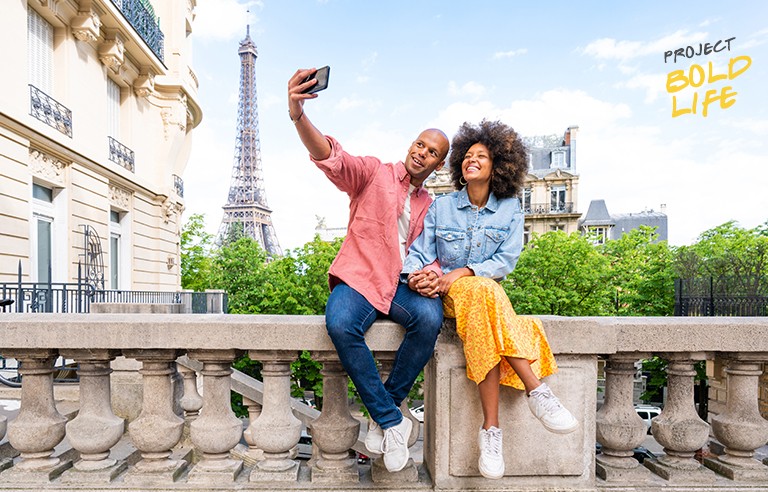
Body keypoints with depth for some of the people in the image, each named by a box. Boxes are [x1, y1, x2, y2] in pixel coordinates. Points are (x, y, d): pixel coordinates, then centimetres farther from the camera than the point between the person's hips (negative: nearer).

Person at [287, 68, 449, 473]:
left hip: (403, 284, 3)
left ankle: (381, 415, -11)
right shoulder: (374, 172, 6)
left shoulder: (430, 206, 20)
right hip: (359, 277, -3)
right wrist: (299, 117, -33)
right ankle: (392, 422, -17)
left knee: (430, 317, -31)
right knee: (340, 325, -35)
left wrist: (431, 273, -8)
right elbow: (331, 158, -13)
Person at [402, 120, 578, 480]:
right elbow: (420, 252, 2)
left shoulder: (510, 209, 6)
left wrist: (463, 272, -19)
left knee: (480, 315, -37)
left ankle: (491, 430, -38)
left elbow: (506, 260, -4)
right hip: (448, 294, -1)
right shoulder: (441, 207, 8)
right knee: (484, 292, -36)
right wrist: (415, 273, -22)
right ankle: (537, 391, -37)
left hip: (488, 291, 1)